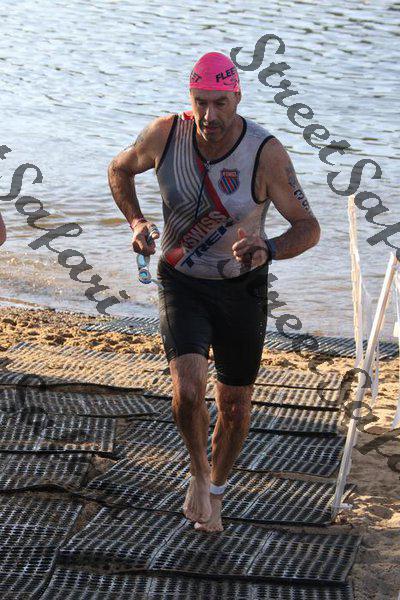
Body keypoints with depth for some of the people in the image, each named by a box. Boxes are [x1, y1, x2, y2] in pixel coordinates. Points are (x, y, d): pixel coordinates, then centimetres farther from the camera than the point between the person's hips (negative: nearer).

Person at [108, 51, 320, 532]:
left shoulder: (266, 153, -22)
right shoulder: (165, 135, -16)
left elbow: (308, 227, -18)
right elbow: (120, 170, 6)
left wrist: (268, 250, -39)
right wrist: (136, 222, -11)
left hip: (242, 288, 0)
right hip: (181, 282, 0)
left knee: (235, 407, 12)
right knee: (188, 389, -24)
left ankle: (216, 489, 41)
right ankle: (199, 471, 7)